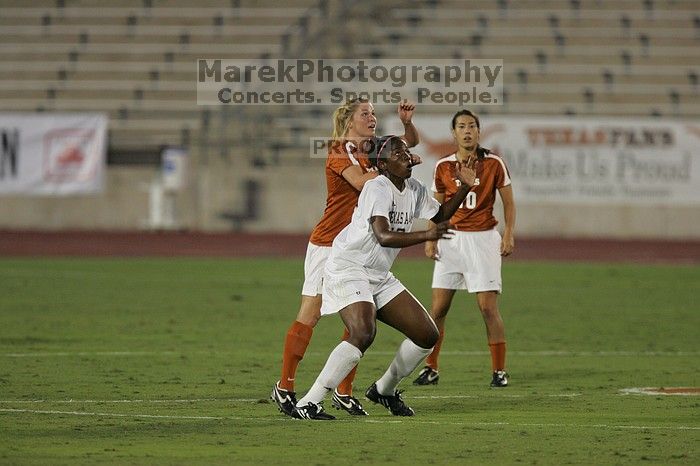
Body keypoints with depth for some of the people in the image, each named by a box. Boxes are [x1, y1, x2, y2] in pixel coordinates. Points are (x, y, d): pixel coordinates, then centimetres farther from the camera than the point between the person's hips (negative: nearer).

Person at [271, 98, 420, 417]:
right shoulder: (340, 152, -11)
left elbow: (410, 141, 24)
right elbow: (362, 182, -27)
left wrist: (406, 121, 4)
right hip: (328, 245, -7)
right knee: (309, 317, -6)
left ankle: (344, 392, 9)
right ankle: (284, 388, 2)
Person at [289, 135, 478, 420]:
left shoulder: (414, 190, 8)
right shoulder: (377, 188, -18)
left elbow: (439, 215, 26)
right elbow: (383, 236, -32)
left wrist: (464, 188, 12)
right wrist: (426, 235, -42)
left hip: (380, 276, 9)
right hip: (347, 269, -9)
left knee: (427, 335, 6)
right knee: (363, 333, -31)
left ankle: (384, 390, 28)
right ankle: (307, 405, -29)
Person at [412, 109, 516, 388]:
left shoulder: (494, 164, -2)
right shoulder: (443, 167, 5)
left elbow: (508, 202, 5)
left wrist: (508, 235, -6)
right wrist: (430, 238, 3)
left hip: (483, 238, -3)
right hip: (451, 239, 3)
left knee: (488, 307, -8)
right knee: (438, 307, 0)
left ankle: (499, 370, 0)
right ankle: (431, 368, 11)